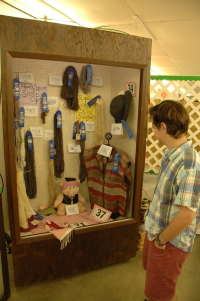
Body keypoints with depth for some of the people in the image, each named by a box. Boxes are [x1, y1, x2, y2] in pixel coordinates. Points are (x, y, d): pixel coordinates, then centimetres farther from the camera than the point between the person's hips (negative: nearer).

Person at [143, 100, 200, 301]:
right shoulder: (171, 153, -2)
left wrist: (162, 240, -15)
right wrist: (155, 233, 9)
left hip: (170, 242, -8)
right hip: (155, 230, 8)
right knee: (153, 279, 31)